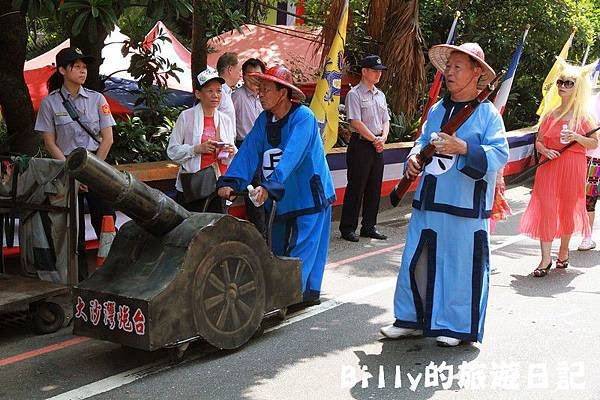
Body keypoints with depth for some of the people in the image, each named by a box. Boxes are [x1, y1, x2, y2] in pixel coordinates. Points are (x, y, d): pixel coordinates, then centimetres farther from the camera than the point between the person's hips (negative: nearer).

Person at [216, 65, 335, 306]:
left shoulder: (303, 117, -19)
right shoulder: (265, 119, 2)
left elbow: (291, 156, -31)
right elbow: (248, 151, -7)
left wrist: (269, 186, -42)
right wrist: (230, 182, -20)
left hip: (309, 192, -7)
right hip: (281, 196, 7)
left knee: (303, 245, -5)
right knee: (278, 246, 11)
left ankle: (307, 290, 2)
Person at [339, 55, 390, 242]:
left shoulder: (380, 95, 17)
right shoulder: (354, 94, -7)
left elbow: (386, 120, 17)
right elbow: (356, 122, -14)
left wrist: (383, 137, -2)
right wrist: (375, 139, -11)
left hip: (378, 145, 7)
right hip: (360, 144, -7)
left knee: (374, 188, 9)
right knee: (356, 187, -4)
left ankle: (369, 226, 18)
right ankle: (348, 228, 4)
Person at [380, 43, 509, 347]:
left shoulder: (487, 113, -5)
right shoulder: (437, 110, 14)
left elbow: (500, 154, -13)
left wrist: (463, 148, -24)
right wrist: (414, 156, 1)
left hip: (466, 207, -6)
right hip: (428, 202, 6)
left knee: (461, 266, 3)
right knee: (417, 262, 10)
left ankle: (457, 326, 18)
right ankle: (412, 320, 24)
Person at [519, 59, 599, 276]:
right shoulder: (550, 113, 7)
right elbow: (539, 141, 11)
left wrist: (576, 138, -15)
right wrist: (545, 150, -10)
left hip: (573, 167, -1)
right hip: (549, 165, 1)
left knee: (568, 208, 7)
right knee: (546, 207, -7)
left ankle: (564, 250, 29)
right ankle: (546, 258, -4)